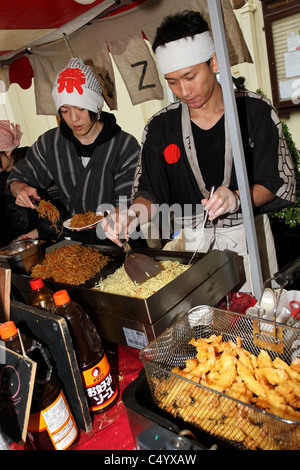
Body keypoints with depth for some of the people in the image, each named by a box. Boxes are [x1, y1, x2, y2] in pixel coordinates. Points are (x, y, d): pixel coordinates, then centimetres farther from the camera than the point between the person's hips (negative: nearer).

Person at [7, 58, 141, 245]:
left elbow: (126, 204, -6)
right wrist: (21, 189, -8)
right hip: (68, 234, 3)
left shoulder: (126, 146, -6)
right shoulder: (50, 142, 5)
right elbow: (18, 177, 17)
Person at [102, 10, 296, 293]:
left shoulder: (254, 110, -5)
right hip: (192, 242, 1)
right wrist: (132, 215, -24)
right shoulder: (160, 127, -2)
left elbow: (279, 182, -6)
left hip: (247, 236, 0)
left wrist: (236, 199, -25)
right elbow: (150, 195, -2)